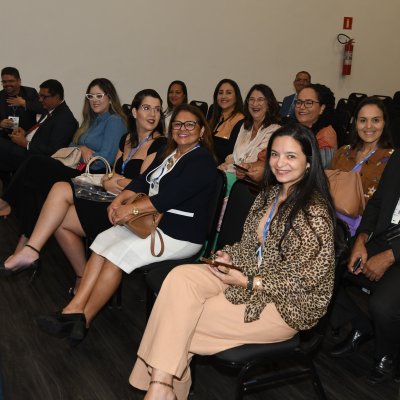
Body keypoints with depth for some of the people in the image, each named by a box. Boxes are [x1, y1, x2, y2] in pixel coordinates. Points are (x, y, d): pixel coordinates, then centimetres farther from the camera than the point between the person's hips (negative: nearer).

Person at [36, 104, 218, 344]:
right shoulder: (167, 154, 16)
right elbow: (142, 180, 11)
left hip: (181, 234, -9)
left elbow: (171, 196, -23)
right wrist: (120, 200, -8)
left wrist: (132, 209, -22)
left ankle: (83, 320, -5)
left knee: (118, 254, -19)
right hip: (151, 221, 9)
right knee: (103, 240, -9)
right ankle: (75, 309, -11)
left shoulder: (203, 161, -14)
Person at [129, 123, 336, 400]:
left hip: (286, 304, -8)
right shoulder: (270, 193, 7)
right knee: (180, 278, -15)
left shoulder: (314, 211, -19)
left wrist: (247, 283, -21)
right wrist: (230, 256, -4)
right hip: (250, 275, 8)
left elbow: (307, 278, -19)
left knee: (183, 320, -16)